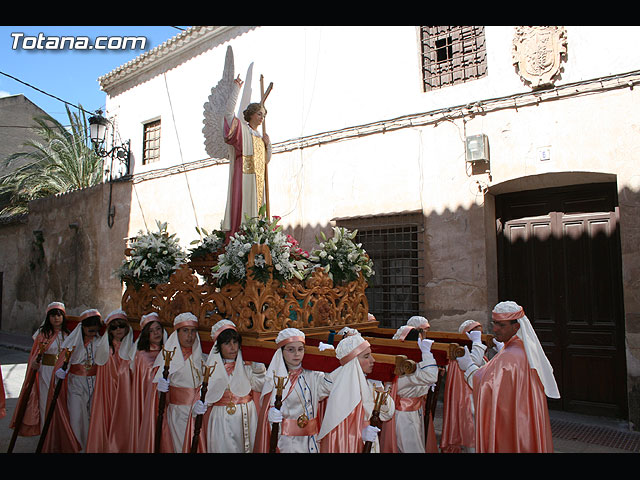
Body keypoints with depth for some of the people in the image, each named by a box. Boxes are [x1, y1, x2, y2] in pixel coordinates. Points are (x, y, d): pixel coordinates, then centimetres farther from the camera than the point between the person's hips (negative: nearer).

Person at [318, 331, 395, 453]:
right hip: (348, 446, -5)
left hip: (370, 445, 5)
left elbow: (387, 416, 4)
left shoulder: (372, 384, -5)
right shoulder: (339, 389, -22)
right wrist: (360, 433, -25)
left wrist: (384, 399, -13)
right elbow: (334, 429, -18)